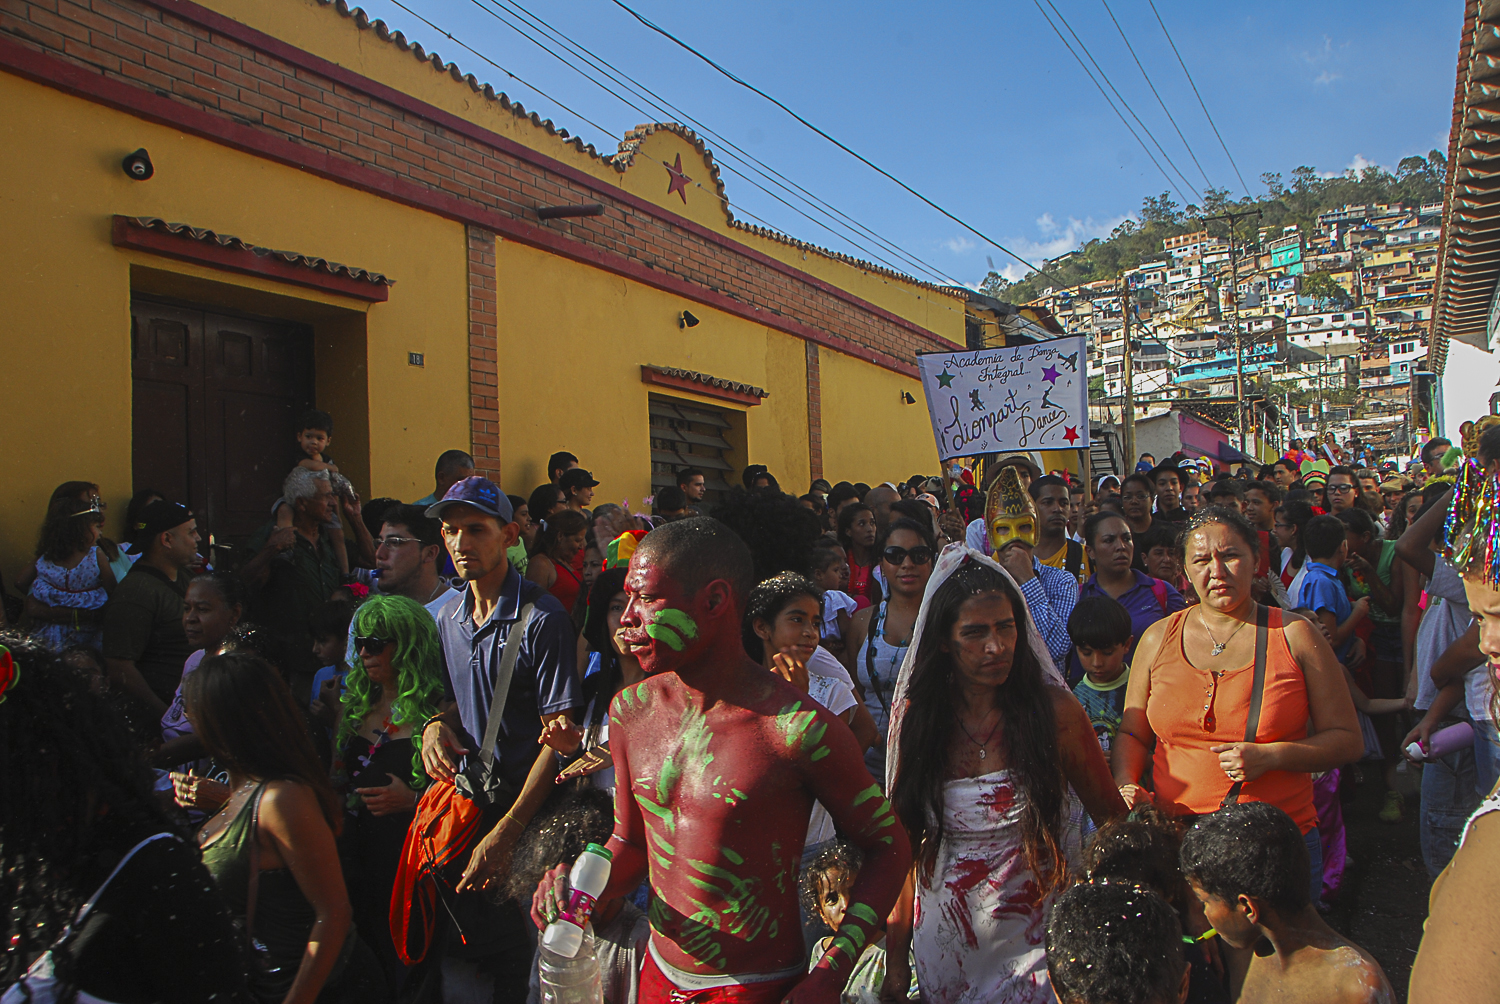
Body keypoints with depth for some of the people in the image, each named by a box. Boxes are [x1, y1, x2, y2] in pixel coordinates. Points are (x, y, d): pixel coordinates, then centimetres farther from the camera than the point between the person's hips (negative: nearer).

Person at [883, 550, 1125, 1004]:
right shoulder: (916, 716, -6)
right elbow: (902, 842, -1)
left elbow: (1110, 816, -2)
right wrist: (895, 963, -1)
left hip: (1033, 939, -2)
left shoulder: (1055, 711, -12)